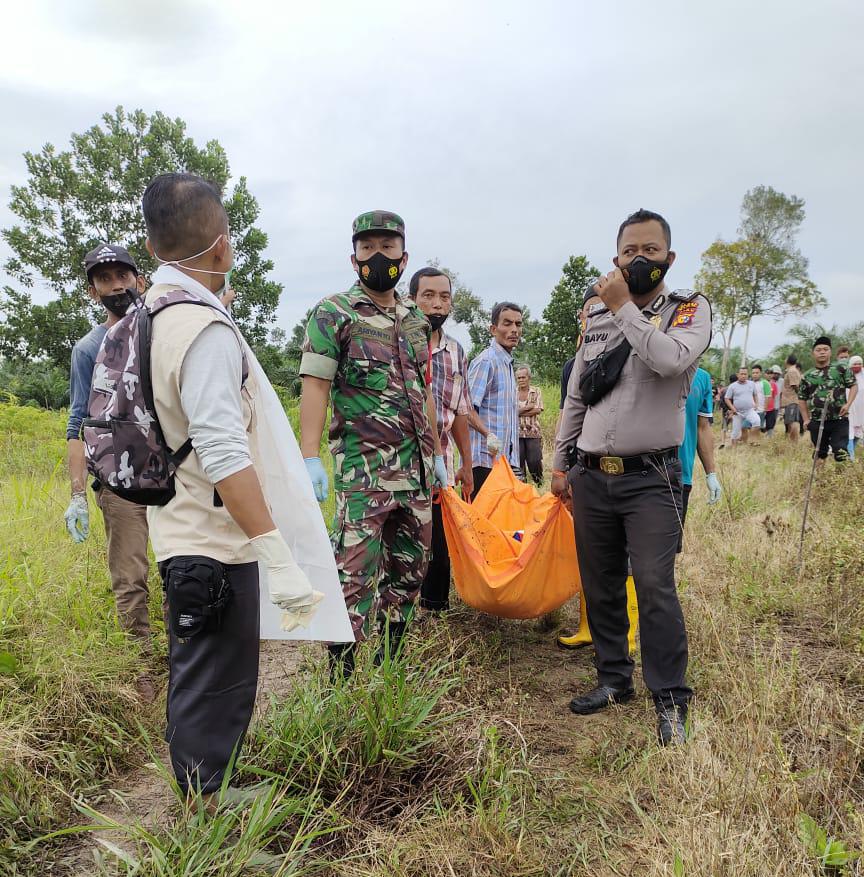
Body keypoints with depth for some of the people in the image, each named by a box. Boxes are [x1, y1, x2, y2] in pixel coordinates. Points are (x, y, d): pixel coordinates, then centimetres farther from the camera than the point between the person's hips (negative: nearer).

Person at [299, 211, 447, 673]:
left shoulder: (416, 319, 15)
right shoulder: (333, 313, -3)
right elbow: (315, 387, -10)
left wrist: (437, 454, 18)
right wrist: (310, 459, -19)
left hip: (417, 469, 7)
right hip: (363, 469, -6)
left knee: (409, 569, 13)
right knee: (356, 574, -7)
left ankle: (392, 662, 28)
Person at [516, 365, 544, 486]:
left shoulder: (536, 391, 6)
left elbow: (538, 410, -7)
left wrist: (518, 412, -10)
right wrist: (527, 408, -11)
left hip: (533, 432, -1)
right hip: (516, 432, 1)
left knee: (534, 460, -3)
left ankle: (539, 481, 17)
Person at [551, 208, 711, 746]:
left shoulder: (691, 310, 1)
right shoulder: (598, 319, 11)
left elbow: (671, 359, -23)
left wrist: (624, 308, -13)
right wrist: (561, 464, 13)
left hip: (651, 477, -4)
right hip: (591, 476, 4)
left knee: (655, 586, -11)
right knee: (600, 585, 11)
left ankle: (671, 700, 4)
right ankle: (614, 679, 27)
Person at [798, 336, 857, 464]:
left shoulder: (841, 369, 2)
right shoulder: (807, 376, 8)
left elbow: (854, 386, 4)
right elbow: (802, 399, 15)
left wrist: (848, 404, -12)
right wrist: (806, 419, 8)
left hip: (839, 420, -3)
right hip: (817, 422, 3)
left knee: (841, 453, -9)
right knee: (819, 453, 13)